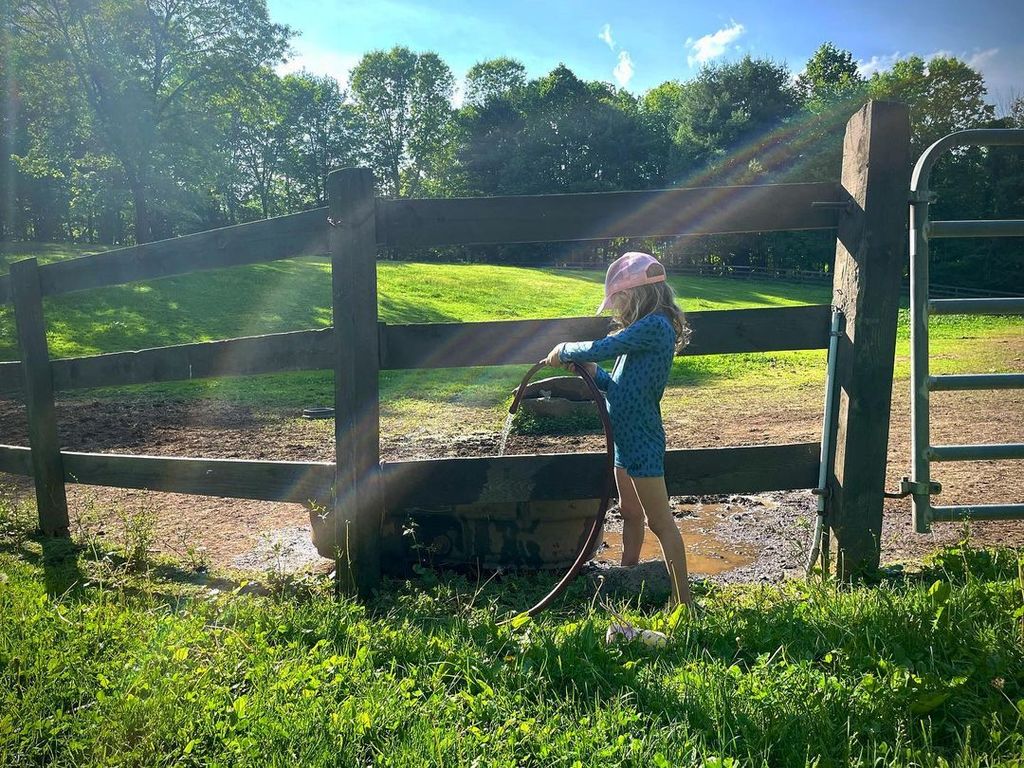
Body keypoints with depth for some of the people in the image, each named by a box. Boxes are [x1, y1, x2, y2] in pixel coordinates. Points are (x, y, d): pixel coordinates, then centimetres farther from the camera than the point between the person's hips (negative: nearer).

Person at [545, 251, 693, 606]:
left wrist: (564, 350, -8)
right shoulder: (647, 330, 12)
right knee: (630, 513, 23)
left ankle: (683, 602, 9)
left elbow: (599, 348, -25)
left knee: (660, 522, -1)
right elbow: (620, 386, 14)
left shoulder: (654, 326, -19)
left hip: (642, 443, -10)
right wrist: (592, 371, 0)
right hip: (627, 439, 10)